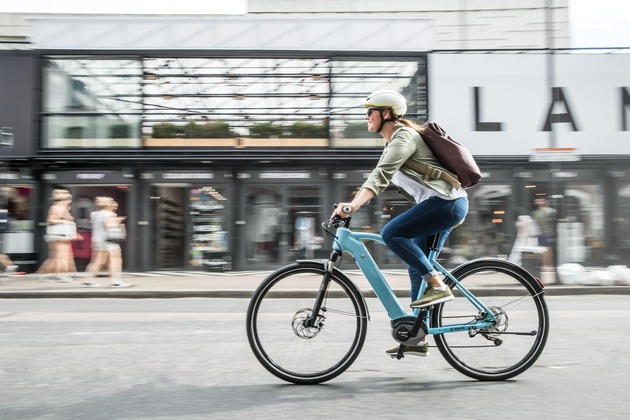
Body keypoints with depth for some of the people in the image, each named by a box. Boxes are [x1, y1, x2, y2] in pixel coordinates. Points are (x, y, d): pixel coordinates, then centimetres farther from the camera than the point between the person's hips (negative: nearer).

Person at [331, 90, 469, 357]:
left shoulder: (403, 137, -13)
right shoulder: (393, 142, 18)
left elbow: (381, 175, -28)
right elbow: (380, 178, 23)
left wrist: (354, 205, -39)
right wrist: (350, 205, 17)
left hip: (446, 202, -10)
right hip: (444, 205, 11)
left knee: (391, 233, -22)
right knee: (416, 268, 10)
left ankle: (438, 286, -14)